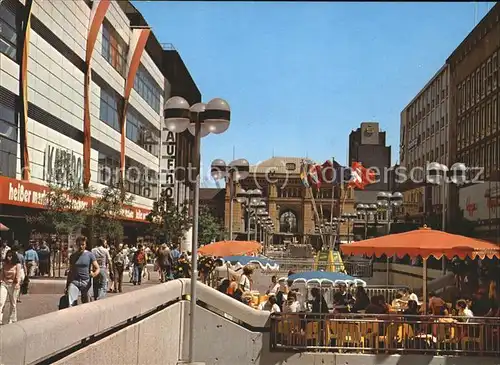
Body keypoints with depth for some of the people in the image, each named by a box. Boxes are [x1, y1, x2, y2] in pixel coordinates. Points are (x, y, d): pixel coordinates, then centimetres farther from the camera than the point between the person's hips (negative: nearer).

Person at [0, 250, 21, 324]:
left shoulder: (17, 265, -4)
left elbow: (18, 275, -12)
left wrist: (18, 284, -27)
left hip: (13, 285, -3)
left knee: (13, 303, 7)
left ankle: (12, 320, 19)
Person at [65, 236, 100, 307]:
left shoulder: (90, 255, -1)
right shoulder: (73, 256, 8)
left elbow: (97, 269, -4)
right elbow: (70, 272, 16)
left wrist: (94, 274, -27)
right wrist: (67, 286, 15)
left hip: (86, 282, -2)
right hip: (74, 281, 2)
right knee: (71, 304, -14)